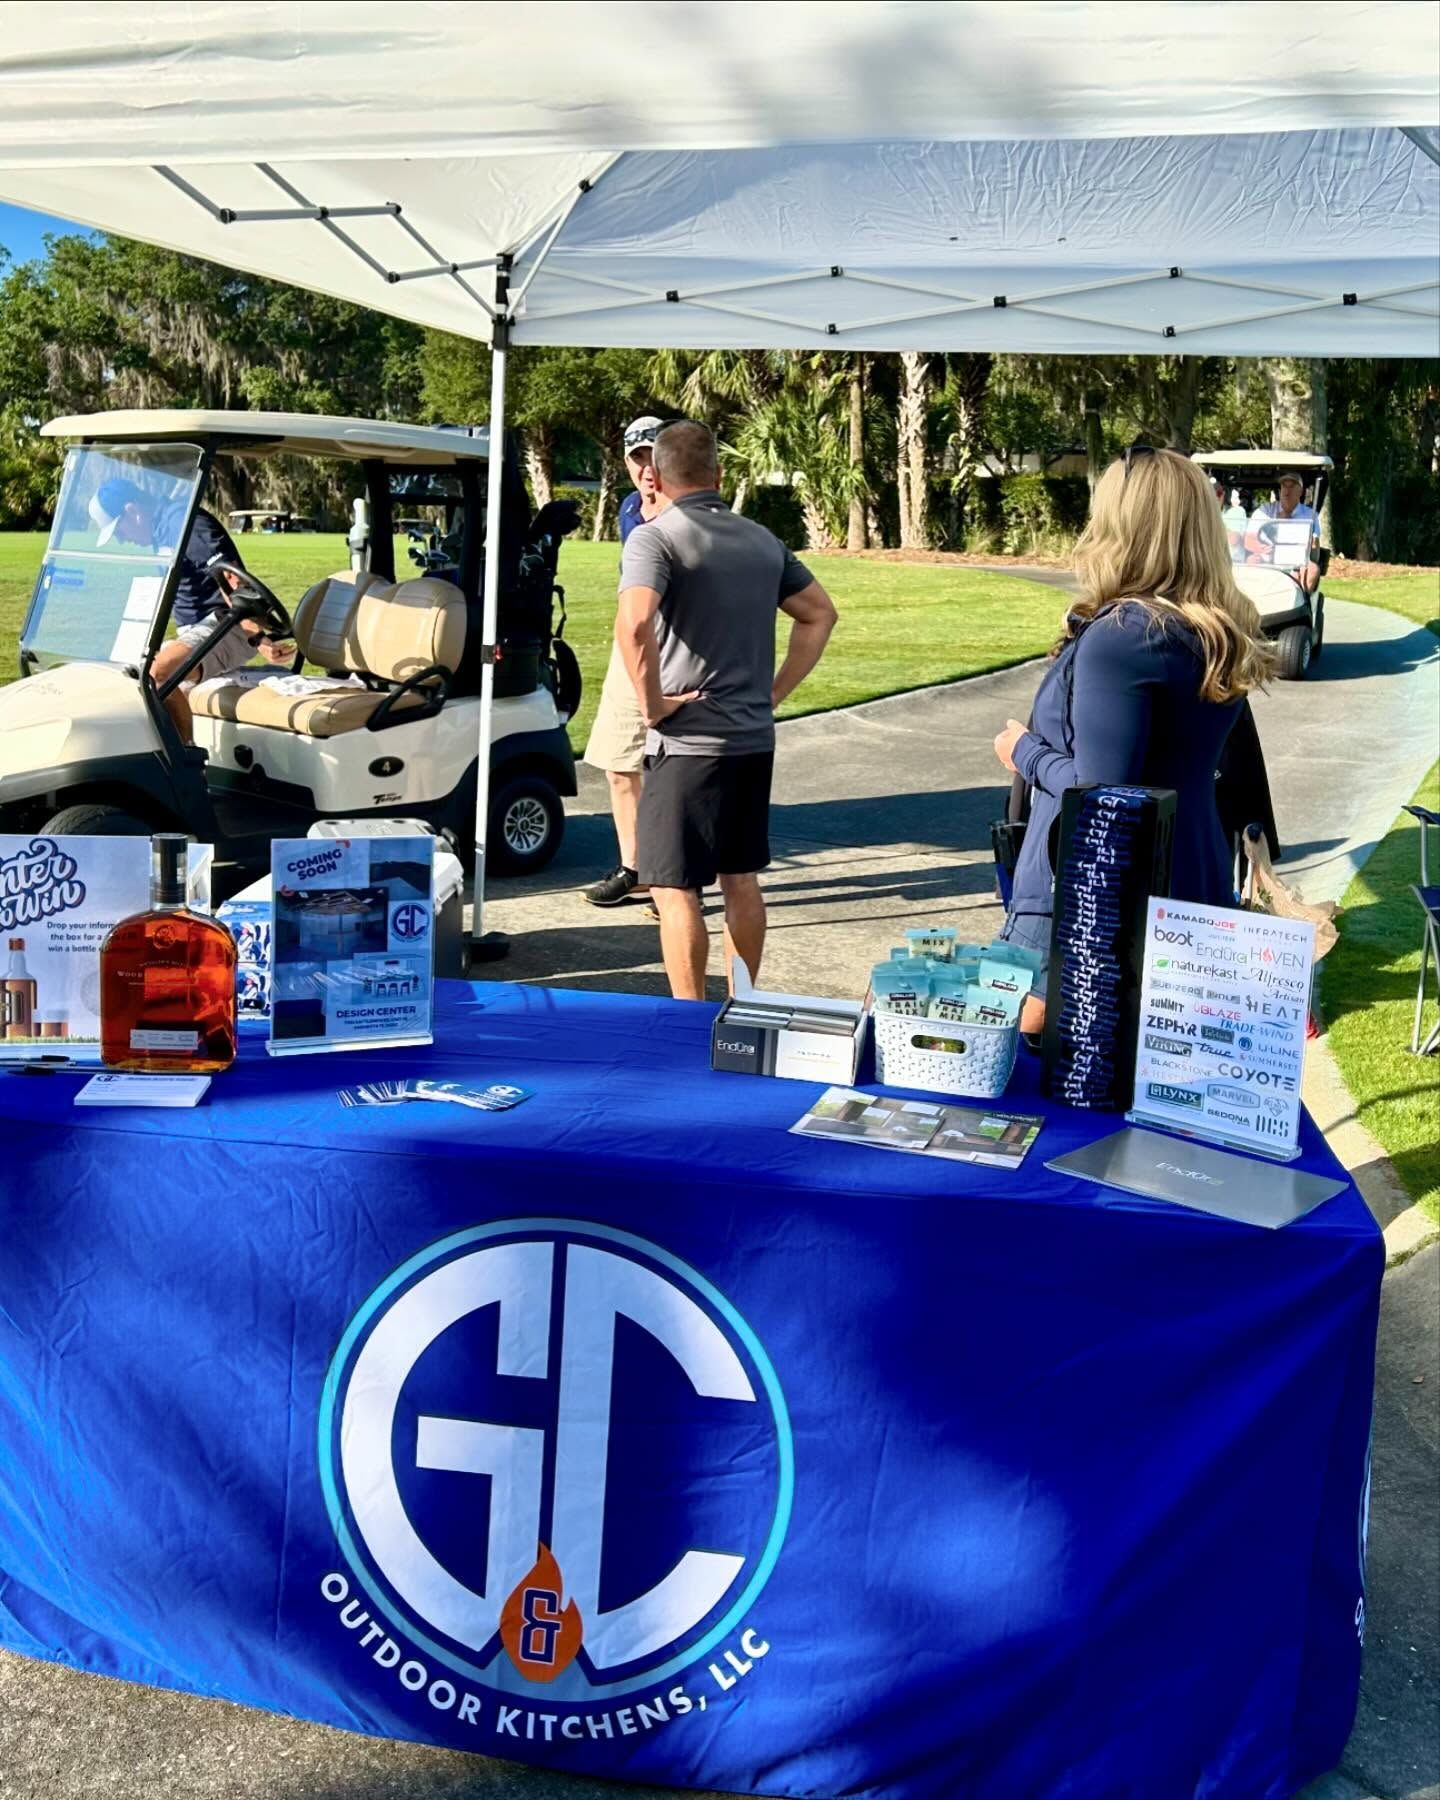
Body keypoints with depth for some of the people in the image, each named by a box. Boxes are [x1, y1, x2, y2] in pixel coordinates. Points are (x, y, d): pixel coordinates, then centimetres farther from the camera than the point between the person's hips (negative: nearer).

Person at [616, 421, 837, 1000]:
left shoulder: (654, 538, -9)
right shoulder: (762, 539, 11)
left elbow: (633, 624, -27)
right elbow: (820, 614, 18)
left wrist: (651, 703, -15)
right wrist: (775, 690, 15)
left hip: (687, 741, -7)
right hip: (755, 737, 7)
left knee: (675, 889, 0)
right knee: (741, 879, 17)